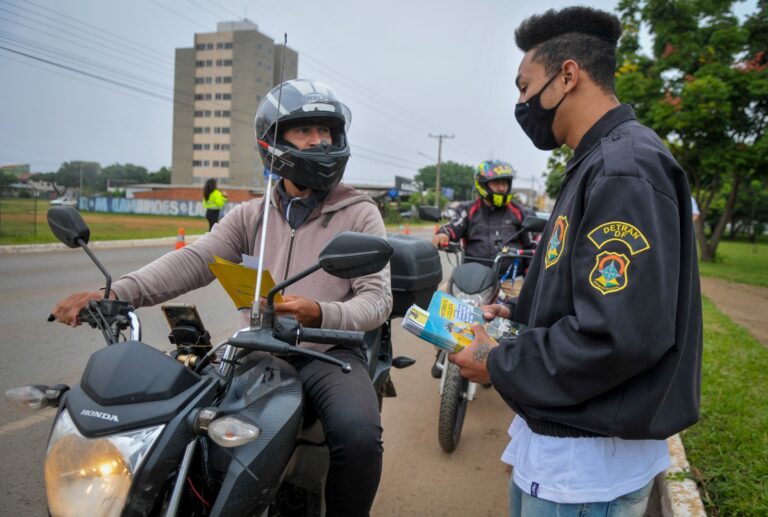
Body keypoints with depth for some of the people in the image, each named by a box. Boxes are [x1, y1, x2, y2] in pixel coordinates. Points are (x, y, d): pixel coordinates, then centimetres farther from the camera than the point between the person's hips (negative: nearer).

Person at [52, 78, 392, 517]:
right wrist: (117, 292, -21)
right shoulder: (252, 215, 12)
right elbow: (194, 261, -3)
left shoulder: (360, 213, 2)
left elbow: (378, 297, -7)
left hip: (331, 351, -3)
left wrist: (320, 313, -29)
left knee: (358, 436, -30)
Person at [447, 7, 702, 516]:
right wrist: (518, 314, 11)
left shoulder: (624, 168, -21)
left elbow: (620, 335, -29)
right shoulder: (600, 163, 13)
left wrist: (498, 365, -17)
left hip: (588, 461, -9)